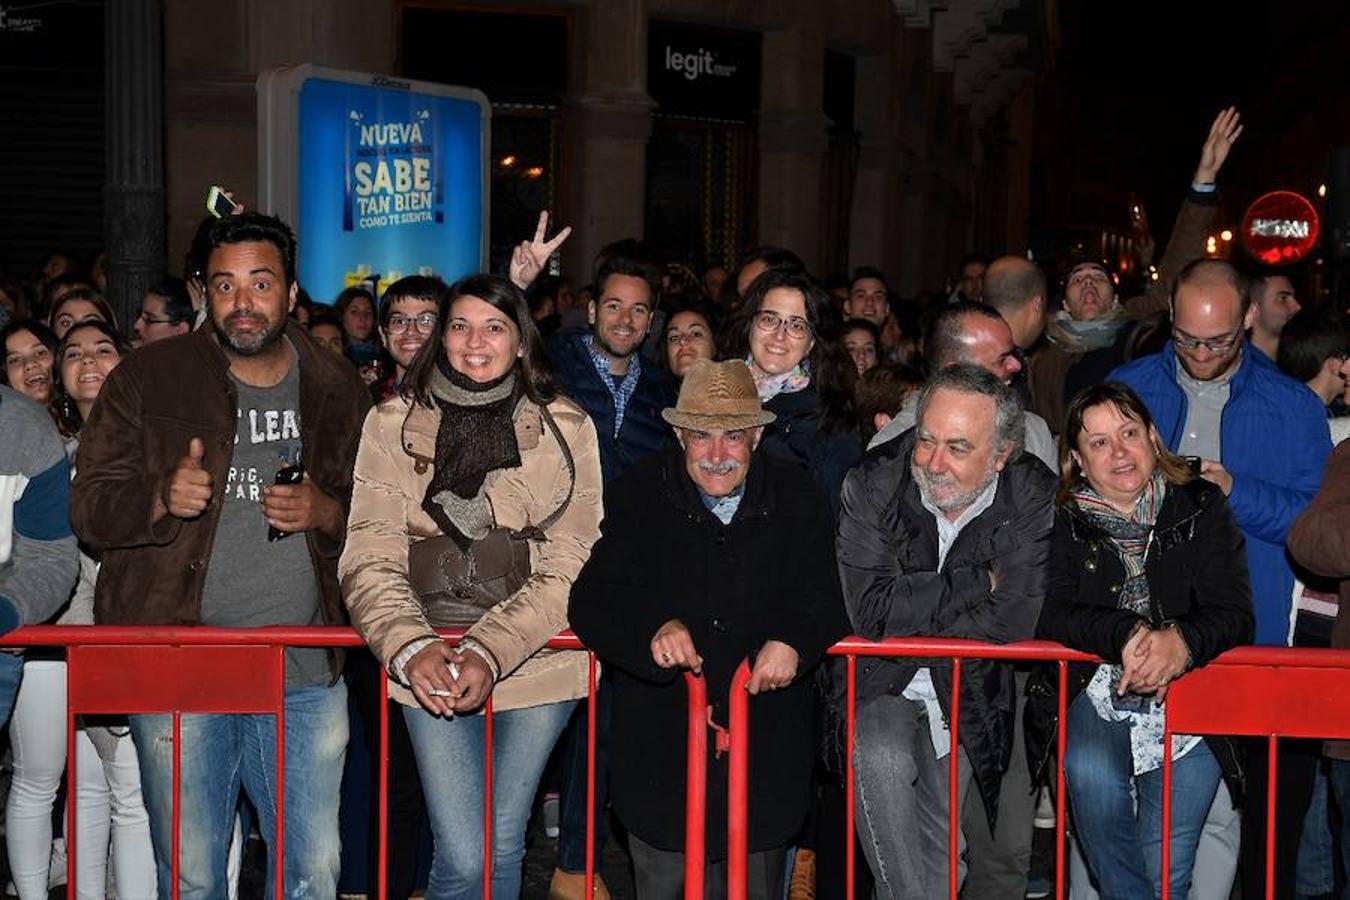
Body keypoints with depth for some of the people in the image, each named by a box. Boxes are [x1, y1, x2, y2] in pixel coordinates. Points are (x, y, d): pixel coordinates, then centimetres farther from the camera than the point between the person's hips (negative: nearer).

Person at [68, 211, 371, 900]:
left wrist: (325, 511, -8)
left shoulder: (338, 391, 9)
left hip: (307, 672, 2)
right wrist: (162, 499, -20)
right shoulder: (147, 379, 3)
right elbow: (88, 507, 0)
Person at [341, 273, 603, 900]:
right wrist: (412, 648, -21)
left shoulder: (566, 429, -2)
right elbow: (371, 558, -4)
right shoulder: (392, 425, 1)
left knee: (503, 844, 9)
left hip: (535, 660, 0)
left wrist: (490, 654, -20)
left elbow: (566, 569, -7)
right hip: (431, 667, 0)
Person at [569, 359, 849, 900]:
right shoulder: (639, 496, -5)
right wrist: (654, 628, -30)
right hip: (660, 750, -1)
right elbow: (591, 601, -9)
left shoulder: (798, 501, -1)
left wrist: (793, 638, -24)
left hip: (766, 750, 1)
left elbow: (826, 597, -2)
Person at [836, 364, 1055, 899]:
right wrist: (980, 579, -18)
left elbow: (1014, 619, -23)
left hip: (972, 696, 1)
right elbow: (872, 610, -21)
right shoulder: (873, 485, -13)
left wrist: (911, 614, -16)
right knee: (881, 760, -29)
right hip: (883, 687, 0)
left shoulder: (1034, 498, -13)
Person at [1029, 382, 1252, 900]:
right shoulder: (1061, 520, 4)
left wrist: (1180, 641, -26)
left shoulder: (1201, 508, 5)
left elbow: (1234, 614, -3)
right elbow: (1050, 614, -8)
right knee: (1089, 774, -30)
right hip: (1095, 688, 0)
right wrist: (1127, 635, -27)